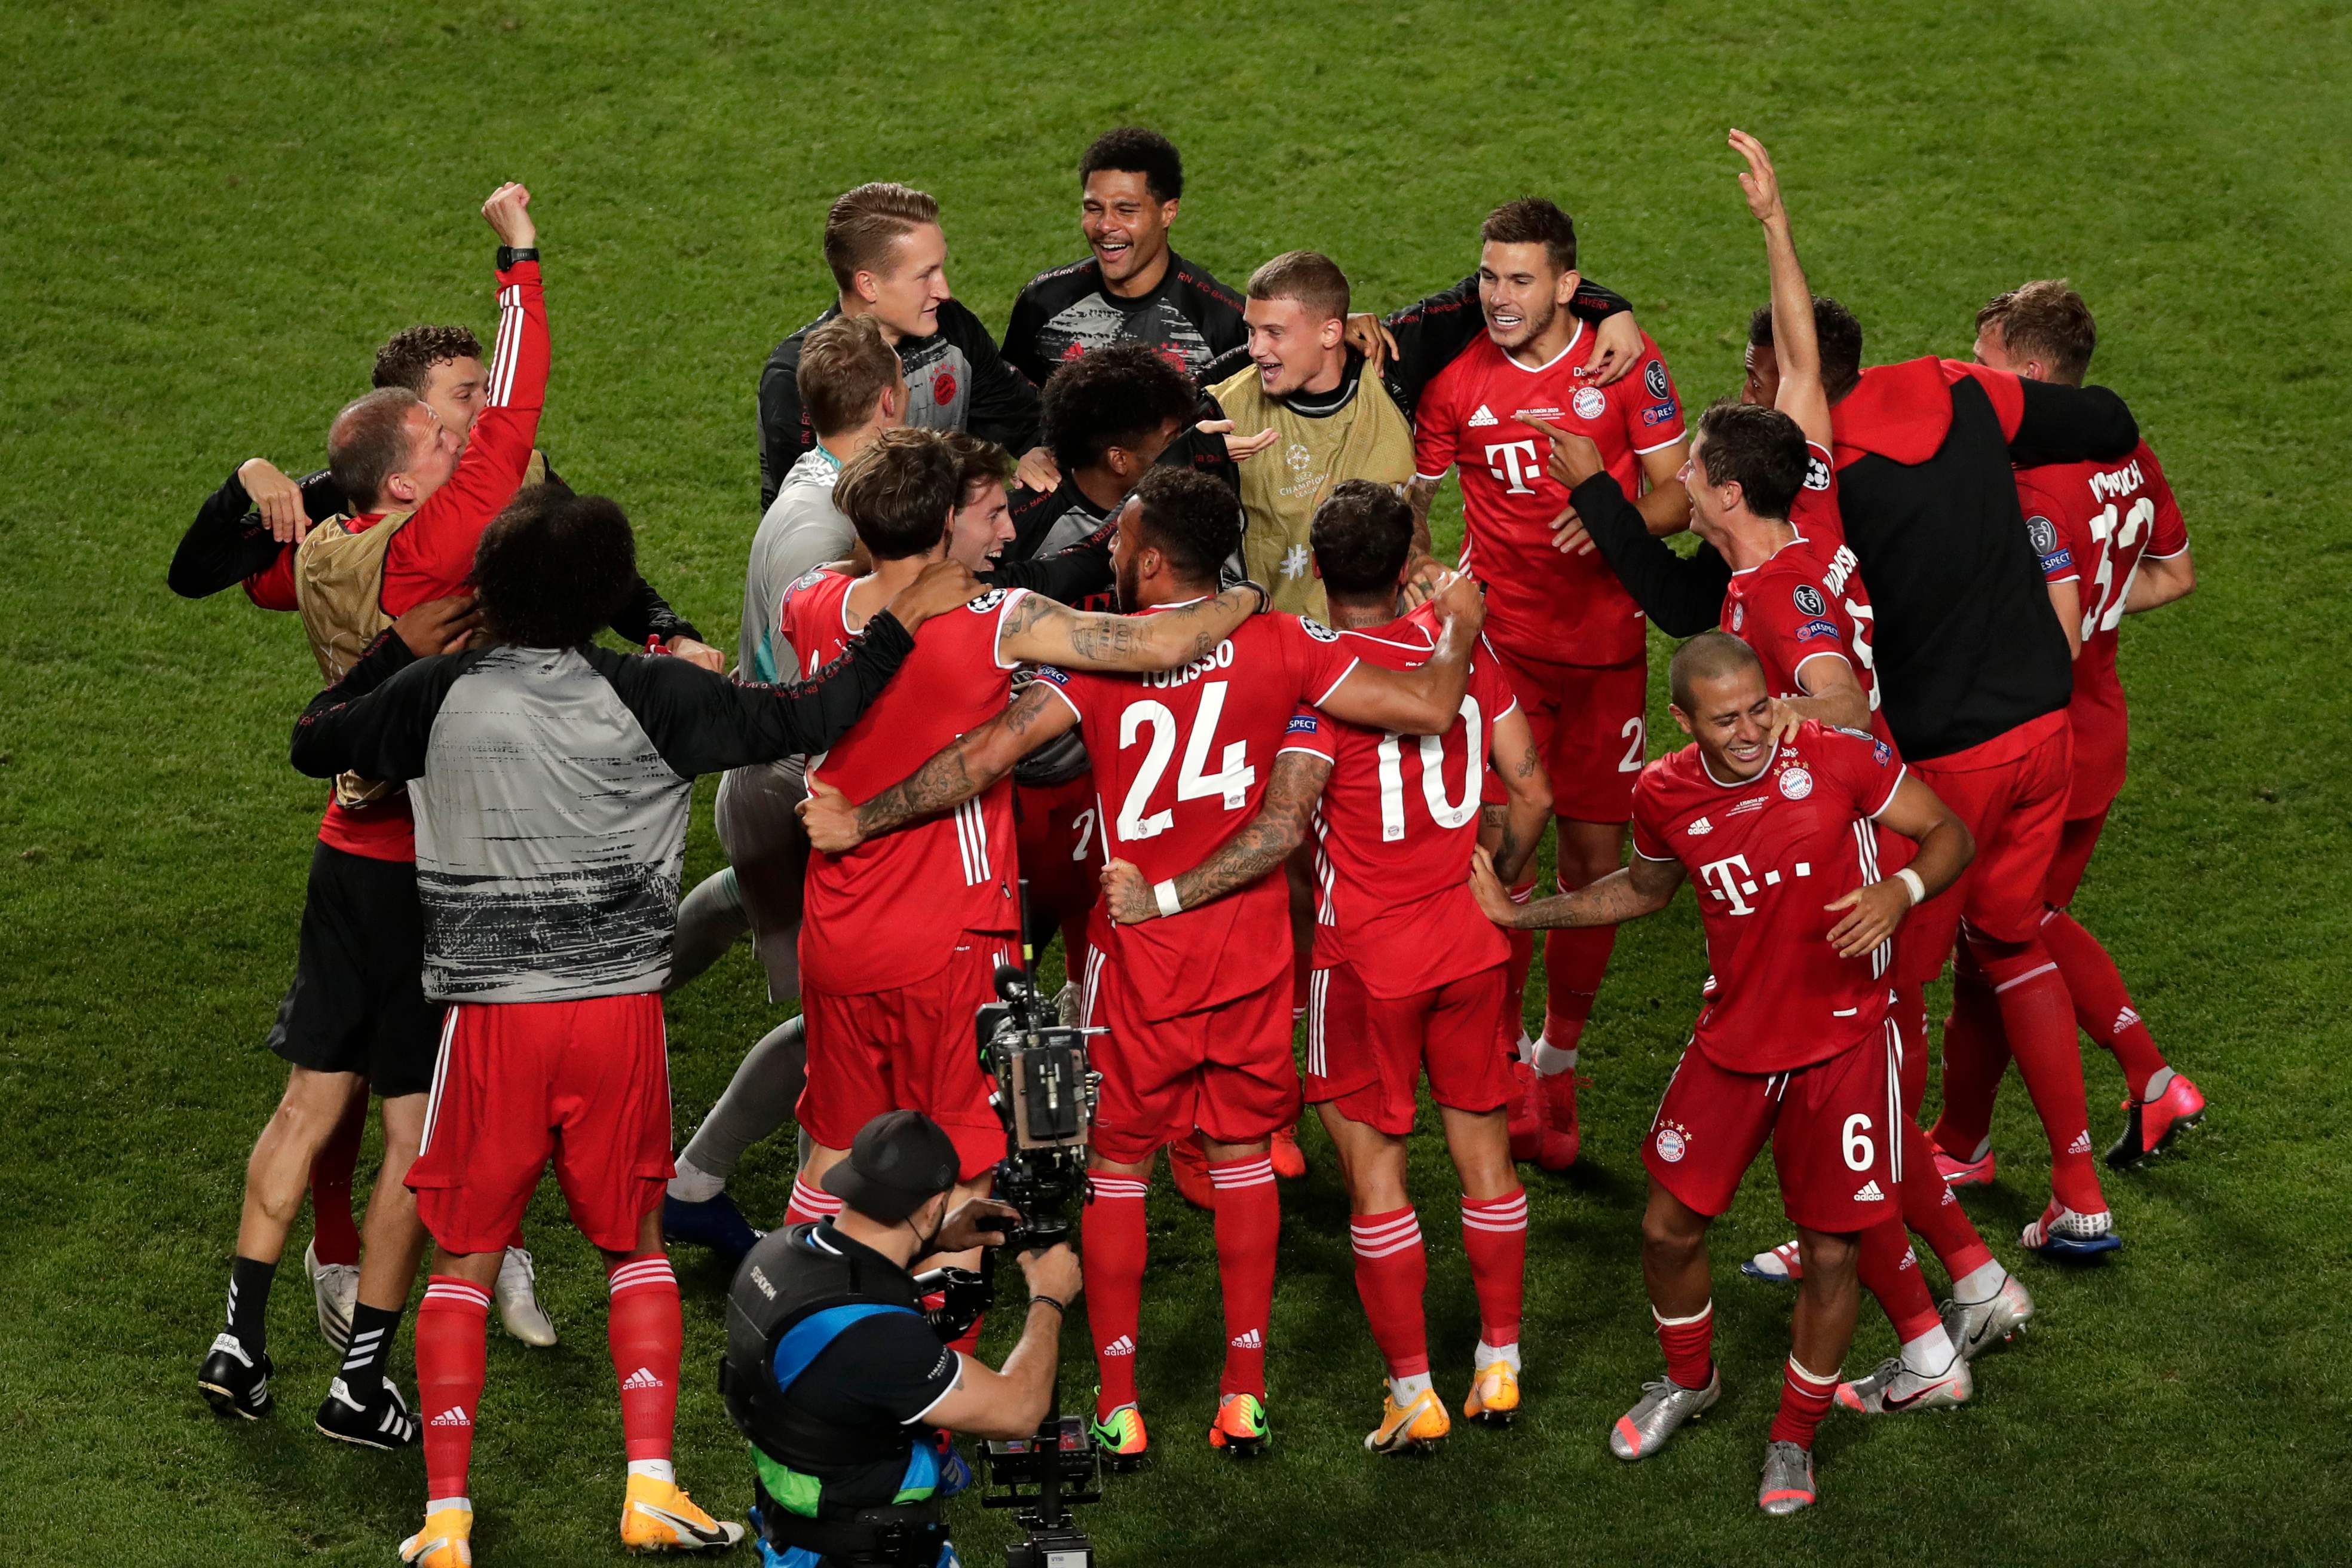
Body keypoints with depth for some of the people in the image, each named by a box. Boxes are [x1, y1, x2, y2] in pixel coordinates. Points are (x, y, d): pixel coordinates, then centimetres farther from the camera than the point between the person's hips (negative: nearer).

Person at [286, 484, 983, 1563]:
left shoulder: (436, 694, -2)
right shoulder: (651, 698, -5)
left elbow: (313, 744, 13)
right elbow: (802, 718, -5)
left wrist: (399, 646, 24)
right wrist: (902, 623, 5)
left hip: (490, 1018, 0)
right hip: (621, 1015, 0)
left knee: (463, 1261, 9)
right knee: (635, 1246, 17)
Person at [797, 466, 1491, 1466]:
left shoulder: (1101, 659, -13)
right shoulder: (1282, 651, -8)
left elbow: (985, 754, -21)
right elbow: (1429, 709, -11)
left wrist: (860, 819, -12)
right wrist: (1459, 629, 9)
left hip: (1138, 962, -2)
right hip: (1252, 952, 2)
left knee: (1118, 1165, 11)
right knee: (1243, 1156, 15)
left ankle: (1117, 1407, 12)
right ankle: (1245, 1393, 17)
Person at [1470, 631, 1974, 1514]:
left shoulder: (1840, 760, -17)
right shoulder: (1665, 796, -6)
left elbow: (1949, 833, -6)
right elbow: (1644, 888, 17)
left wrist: (1901, 890, -27)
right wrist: (1521, 915, 12)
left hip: (1841, 1041, -3)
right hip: (1733, 1038, 3)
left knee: (1830, 1252, 0)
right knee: (1669, 1229, 8)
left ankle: (1795, 1435, 24)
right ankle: (1688, 1381, 39)